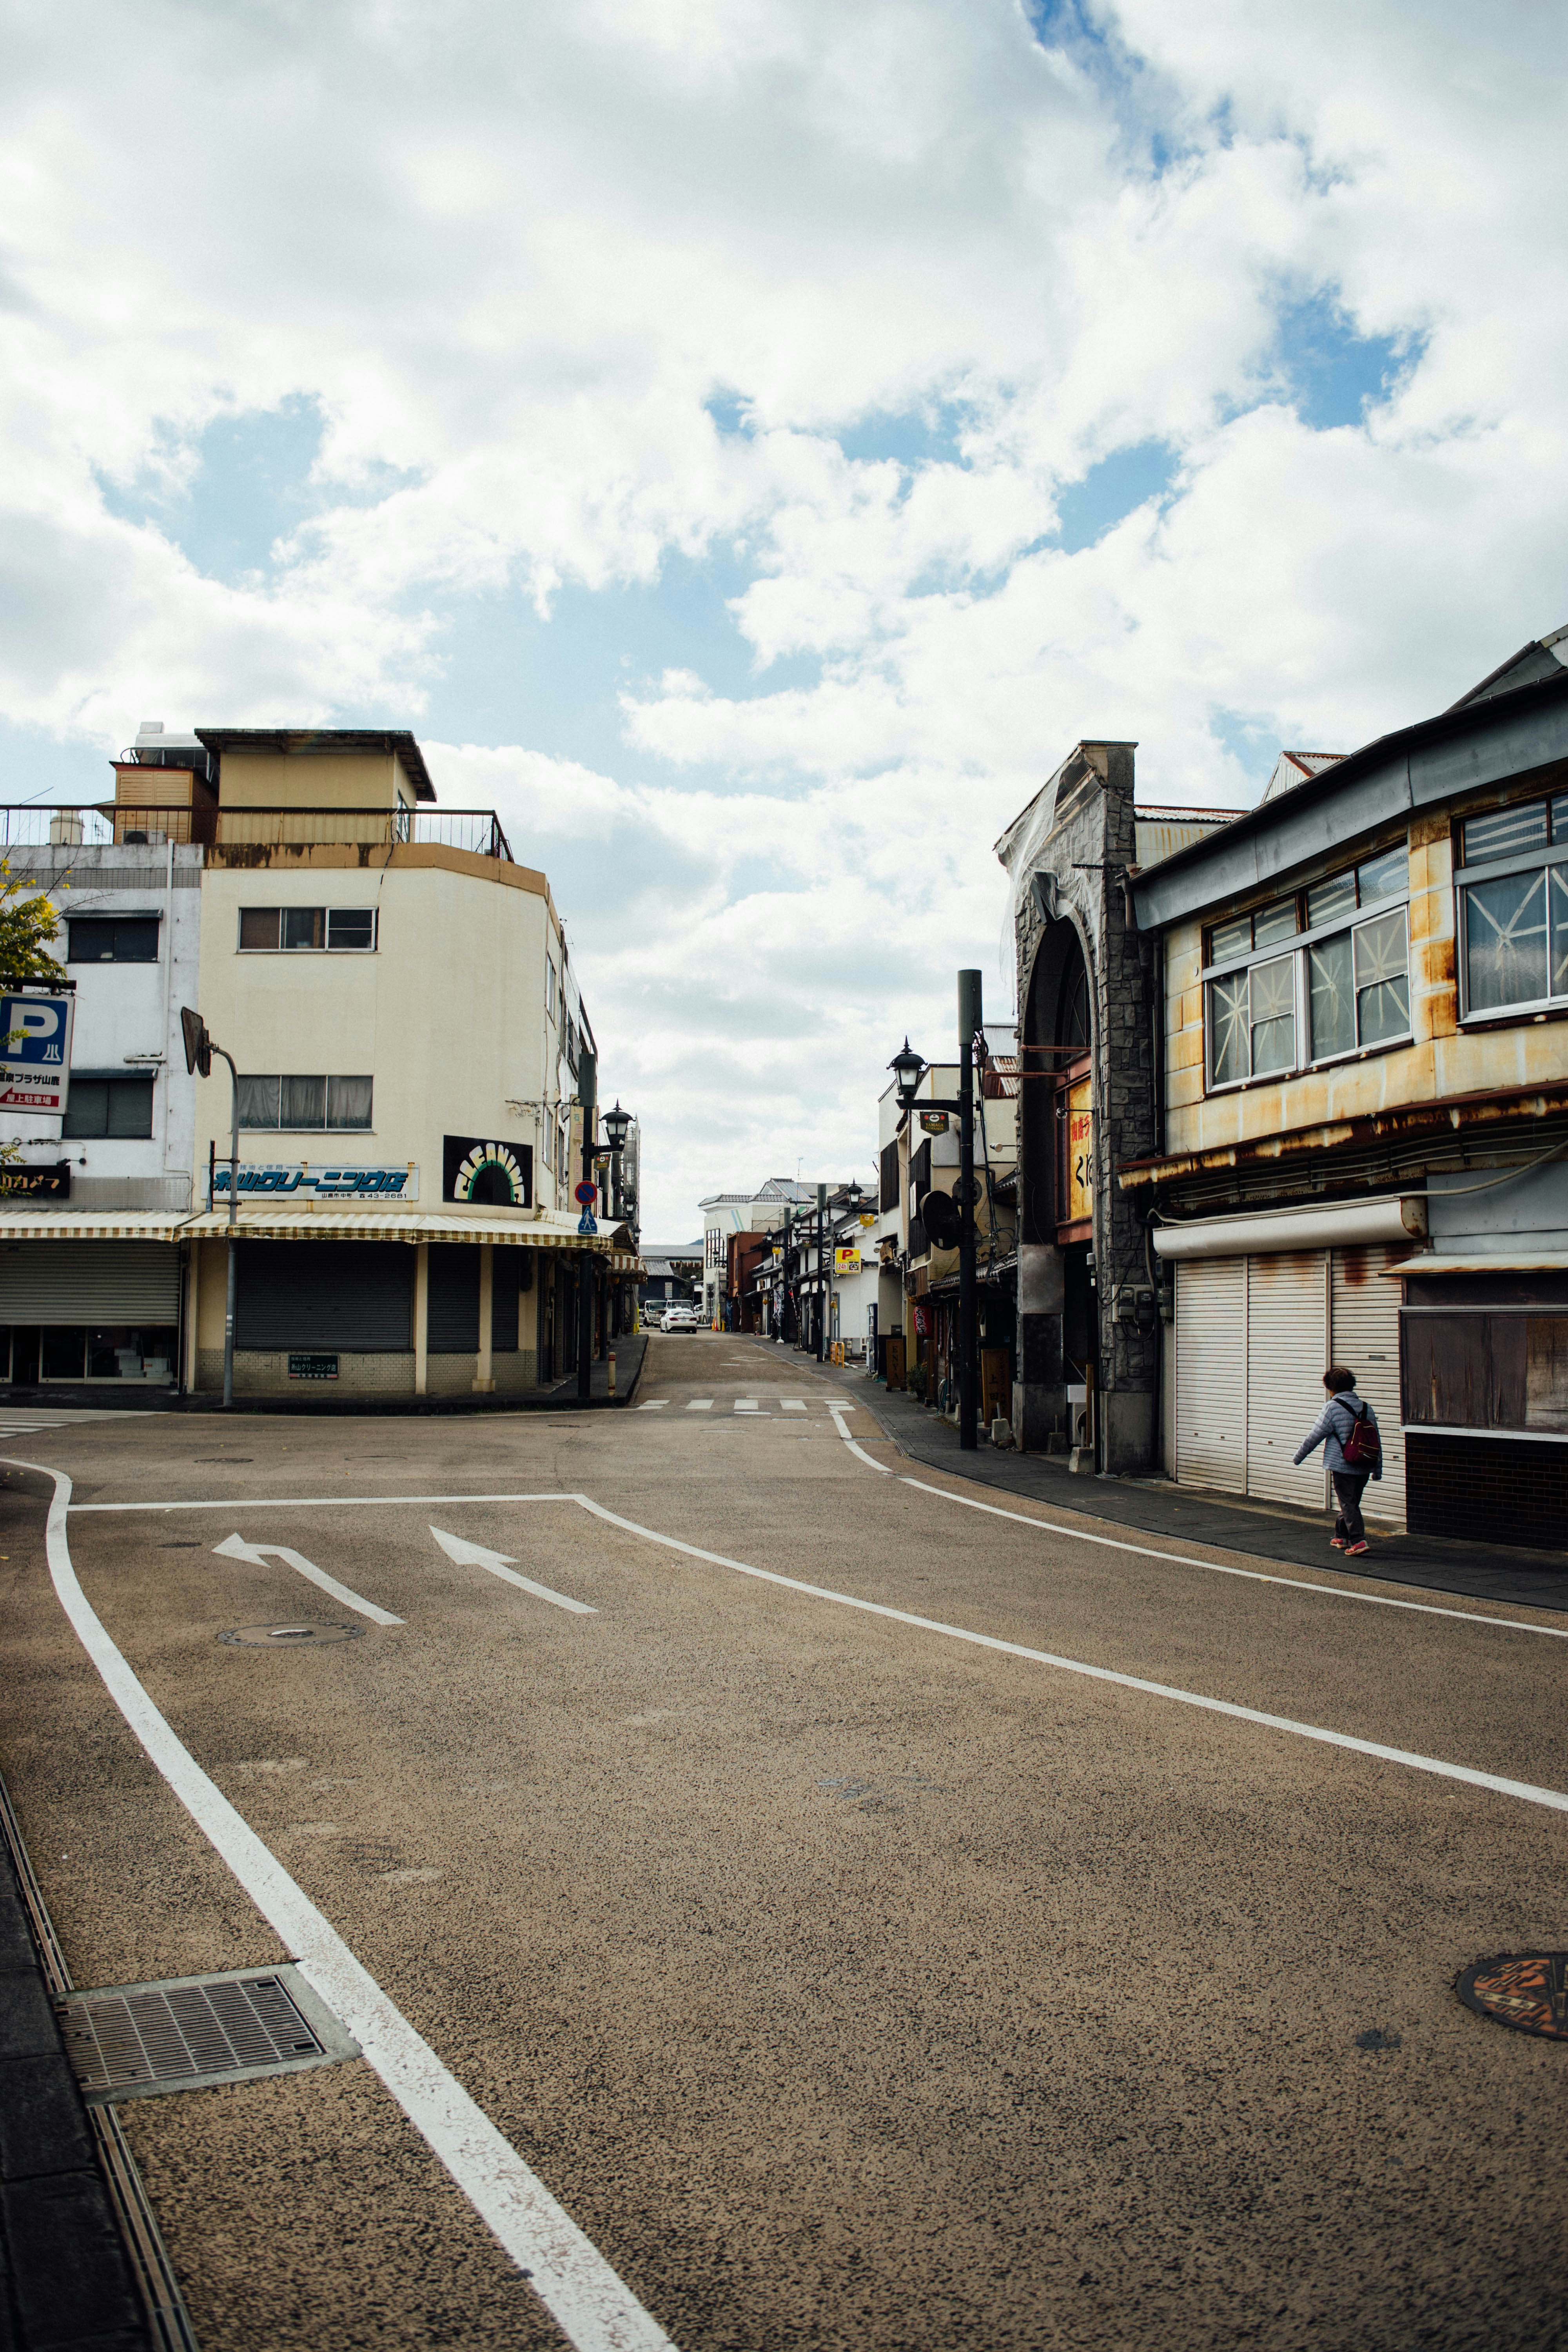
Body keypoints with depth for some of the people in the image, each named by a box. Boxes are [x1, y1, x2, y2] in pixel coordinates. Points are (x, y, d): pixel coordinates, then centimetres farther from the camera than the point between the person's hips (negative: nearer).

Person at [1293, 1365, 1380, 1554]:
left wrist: (1299, 1455, 8)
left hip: (1342, 1466, -7)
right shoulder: (1366, 1407, 8)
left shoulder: (1332, 1407, -10)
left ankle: (1358, 1540, -13)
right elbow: (1377, 1441, 13)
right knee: (1352, 1502, 18)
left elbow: (1315, 1436, -6)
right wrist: (1377, 1469, 21)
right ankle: (1341, 1536, 29)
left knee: (1348, 1504, -3)